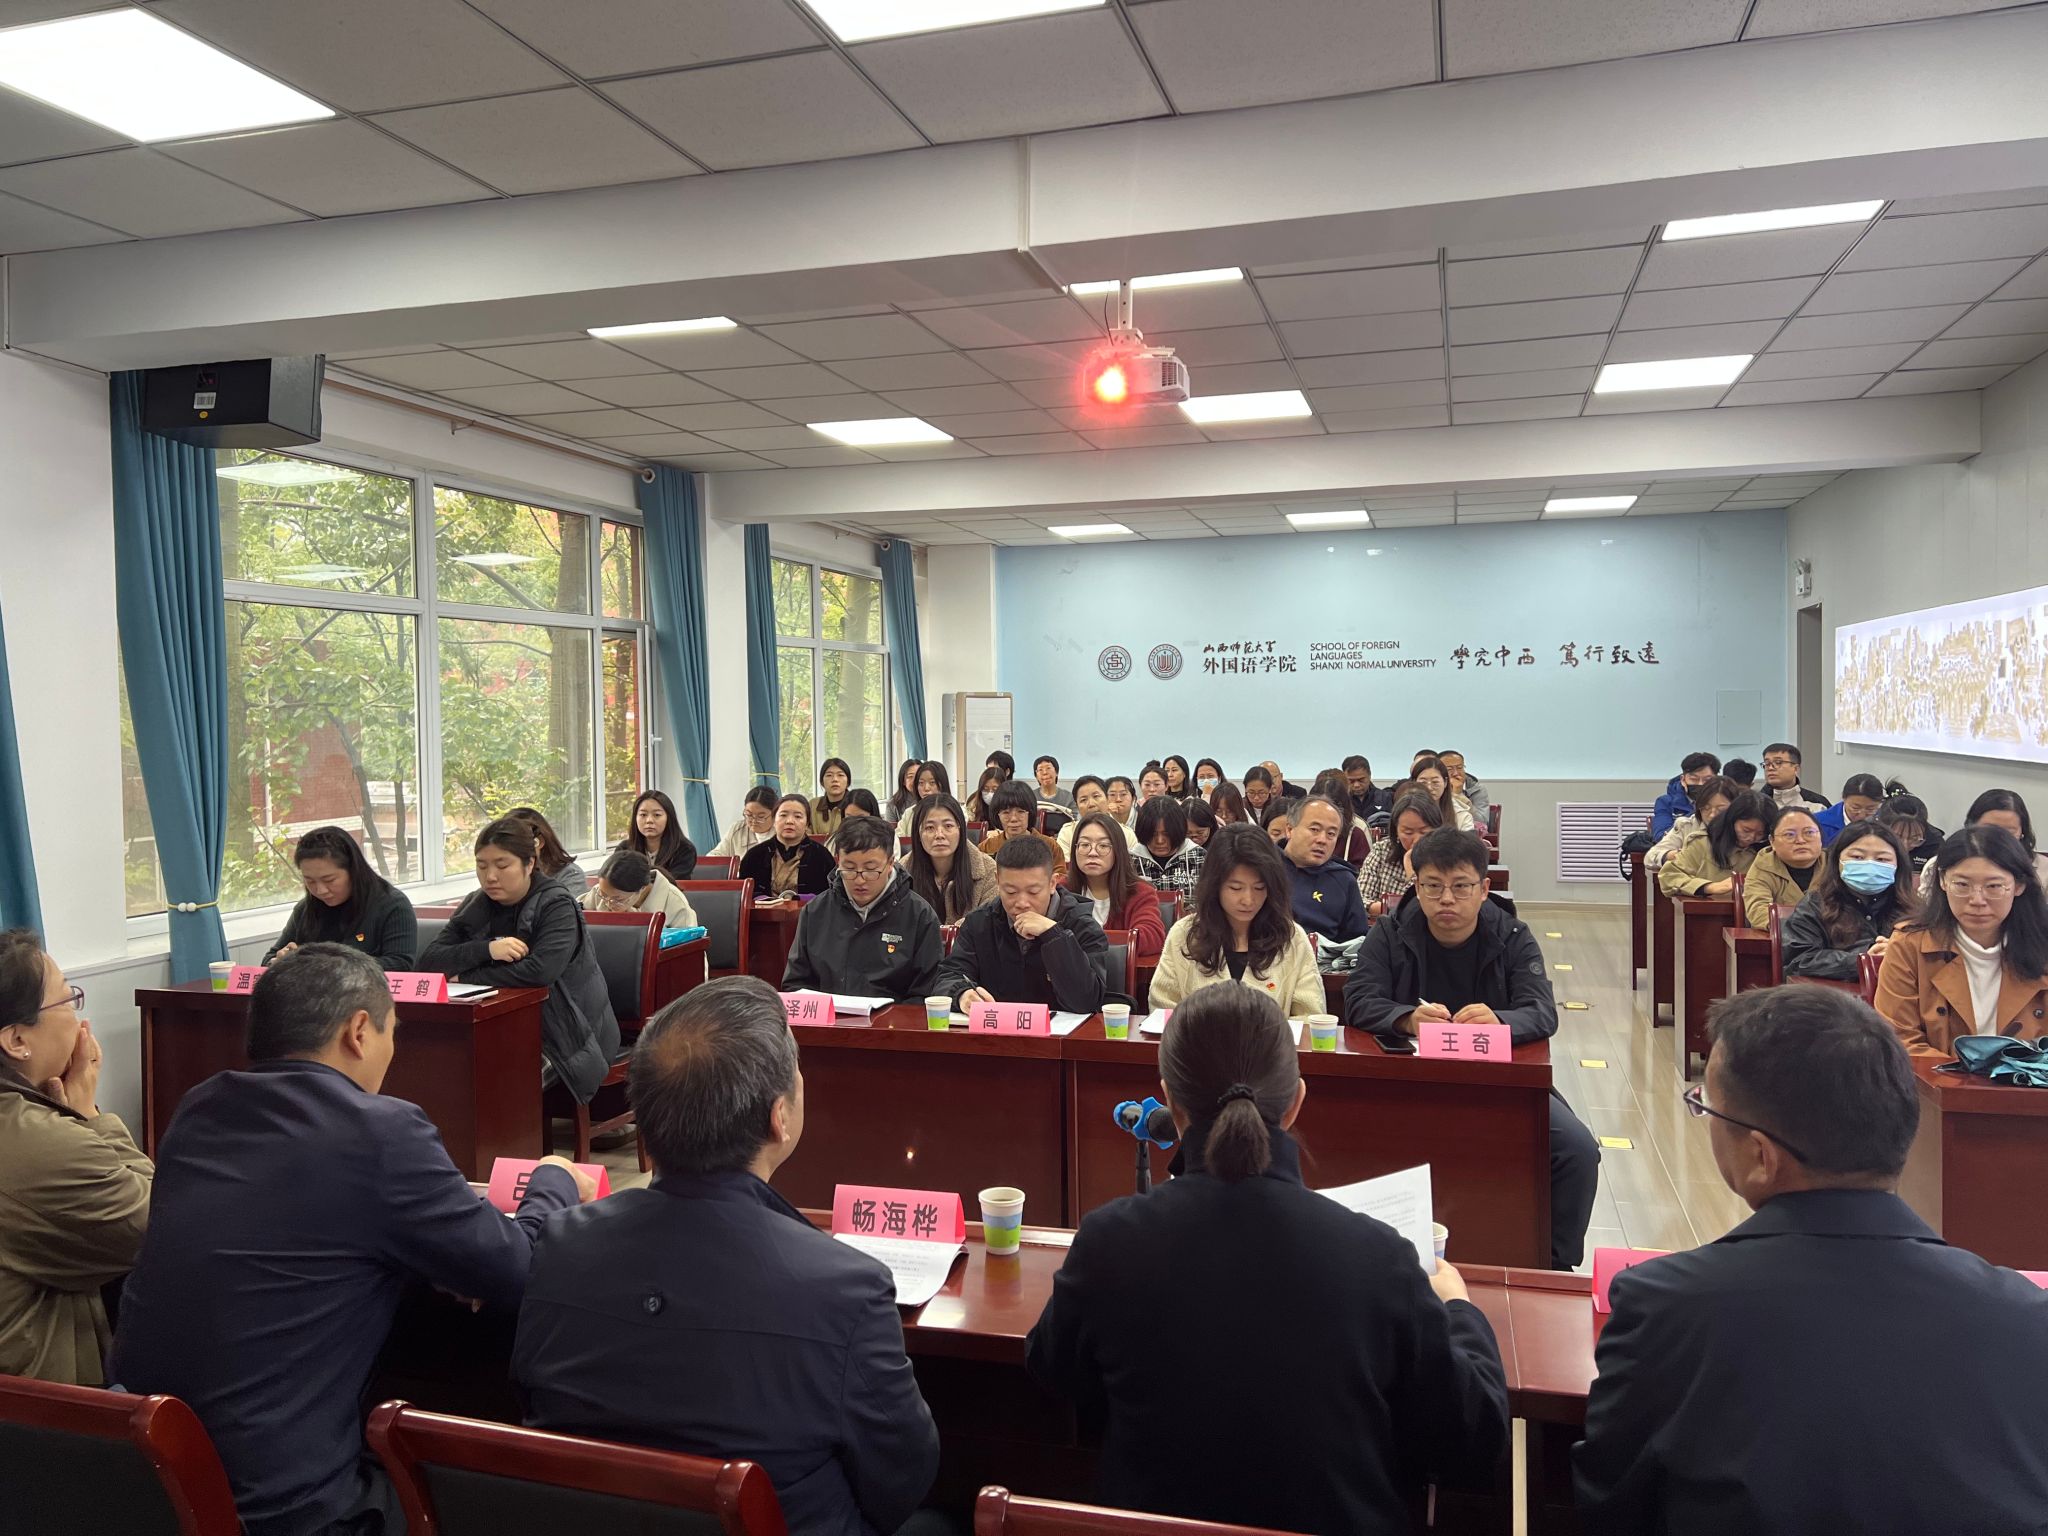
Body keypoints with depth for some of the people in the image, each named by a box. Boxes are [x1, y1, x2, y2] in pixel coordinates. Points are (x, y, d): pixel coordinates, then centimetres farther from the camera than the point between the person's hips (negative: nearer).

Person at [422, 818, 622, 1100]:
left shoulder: (556, 905, -11)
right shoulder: (476, 906, 6)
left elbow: (540, 971, -28)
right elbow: (428, 962, -4)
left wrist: (465, 977, -16)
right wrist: (487, 949, -21)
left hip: (561, 1036, -5)